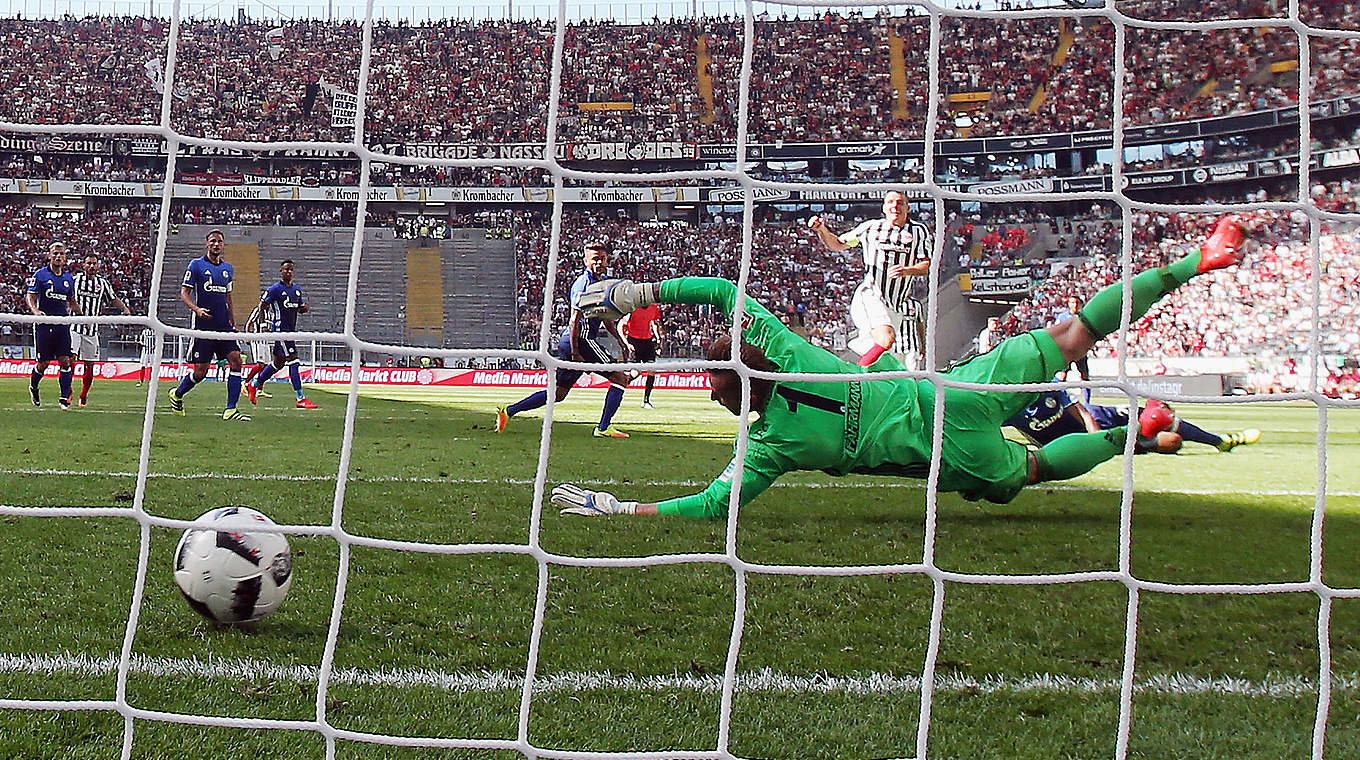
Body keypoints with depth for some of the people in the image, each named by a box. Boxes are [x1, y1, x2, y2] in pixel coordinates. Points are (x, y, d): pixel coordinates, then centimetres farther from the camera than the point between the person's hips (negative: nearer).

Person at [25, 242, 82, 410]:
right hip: (44, 323, -3)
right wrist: (35, 310, -22)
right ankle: (33, 387, 30)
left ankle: (64, 397, -1)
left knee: (65, 361, -6)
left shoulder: (69, 278, 12)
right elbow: (30, 296, -4)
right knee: (43, 363, 1)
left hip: (62, 323, 3)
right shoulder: (40, 275, -1)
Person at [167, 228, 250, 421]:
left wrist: (234, 324, 16)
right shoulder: (196, 265, -2)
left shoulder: (228, 268, 14)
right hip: (202, 325, -5)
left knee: (235, 360, -11)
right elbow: (184, 293, -3)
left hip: (223, 325, 5)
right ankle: (177, 394, 26)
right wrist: (197, 309, -21)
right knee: (200, 371, -3)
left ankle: (231, 410, -9)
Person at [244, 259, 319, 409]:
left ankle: (253, 384, 33)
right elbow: (262, 307, -4)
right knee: (293, 360, -13)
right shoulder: (275, 289, -7)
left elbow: (300, 308, 24)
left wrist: (305, 308, 1)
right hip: (280, 329, -9)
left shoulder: (297, 290, 15)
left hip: (291, 331, 9)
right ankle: (301, 399, -14)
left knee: (278, 363, 16)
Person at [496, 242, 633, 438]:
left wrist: (621, 341, 27)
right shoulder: (584, 283, -12)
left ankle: (508, 411, 12)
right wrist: (576, 353, -20)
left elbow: (606, 318, 30)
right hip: (580, 340, -10)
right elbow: (575, 320, -17)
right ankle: (603, 428, -7)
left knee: (559, 392, 12)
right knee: (620, 378, -5)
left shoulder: (602, 282, 18)